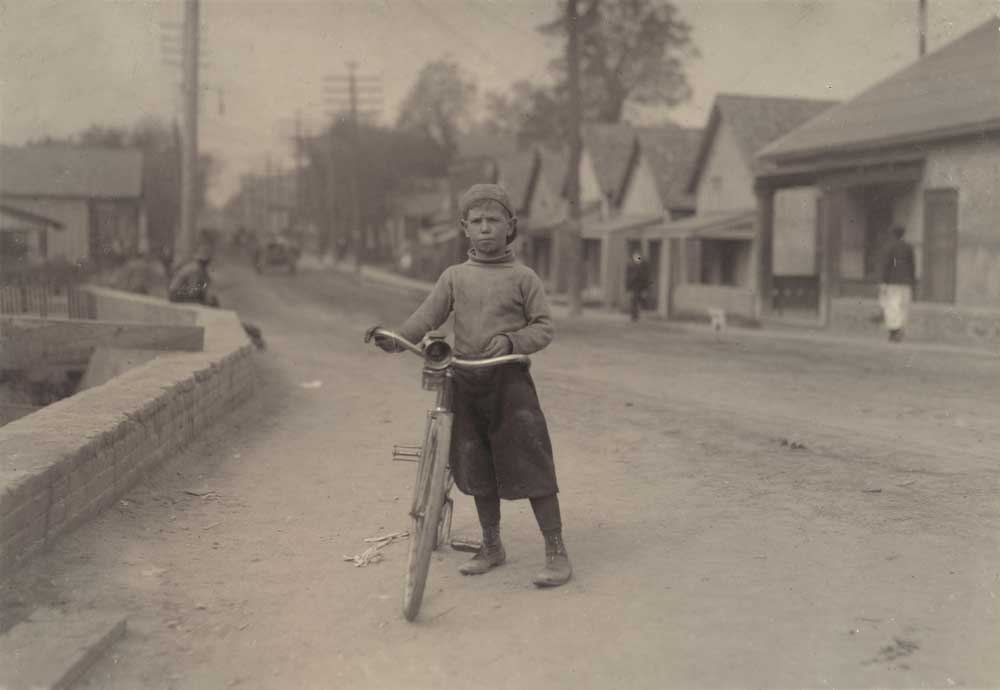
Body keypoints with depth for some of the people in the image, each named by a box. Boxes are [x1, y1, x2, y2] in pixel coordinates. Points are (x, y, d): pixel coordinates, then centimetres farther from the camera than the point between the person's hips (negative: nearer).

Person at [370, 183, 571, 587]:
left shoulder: (523, 278, 2)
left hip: (510, 379, -3)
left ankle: (556, 552, 5)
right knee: (477, 467, 11)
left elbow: (544, 327, -1)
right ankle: (491, 546, 28)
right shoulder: (454, 277, 8)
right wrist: (395, 338, -20)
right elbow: (427, 316, -3)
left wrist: (511, 341, -19)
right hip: (465, 382, 3)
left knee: (530, 466, -5)